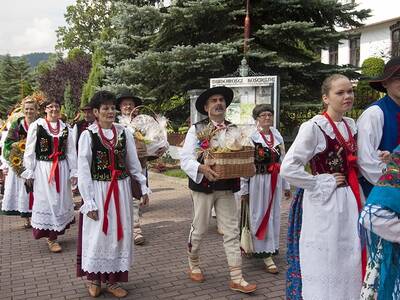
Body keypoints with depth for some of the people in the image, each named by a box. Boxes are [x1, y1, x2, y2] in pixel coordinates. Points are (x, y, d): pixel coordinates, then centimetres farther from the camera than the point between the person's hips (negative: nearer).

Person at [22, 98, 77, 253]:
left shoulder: (65, 127, 6)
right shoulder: (36, 125, -4)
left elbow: (71, 152, 7)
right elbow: (29, 151, -3)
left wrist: (73, 172, 3)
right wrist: (29, 172, -5)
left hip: (61, 169, 4)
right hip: (43, 169, -3)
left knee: (60, 201, 9)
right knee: (47, 201, 1)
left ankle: (55, 233, 25)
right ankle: (51, 238, 10)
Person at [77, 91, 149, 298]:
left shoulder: (124, 133, 5)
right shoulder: (88, 135, -7)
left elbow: (133, 163, 12)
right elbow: (83, 170, -8)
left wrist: (143, 186, 9)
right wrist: (89, 201, -11)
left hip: (121, 190, 4)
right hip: (98, 190, -4)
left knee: (119, 234, 9)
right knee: (98, 234, 4)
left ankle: (112, 279, 23)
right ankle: (94, 278, 26)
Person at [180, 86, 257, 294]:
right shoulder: (197, 129, -5)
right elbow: (185, 159, -11)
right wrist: (203, 168, -29)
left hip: (227, 186, 3)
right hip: (203, 185, -3)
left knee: (232, 232, 3)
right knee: (199, 229, 10)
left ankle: (237, 279, 10)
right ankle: (193, 265, 35)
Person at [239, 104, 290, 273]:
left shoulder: (277, 137, 10)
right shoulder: (250, 137, -9)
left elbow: (283, 162, 15)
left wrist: (286, 185, 15)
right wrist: (244, 189, -11)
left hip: (275, 182, 6)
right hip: (257, 181, -5)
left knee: (274, 215, 12)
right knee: (260, 216, 0)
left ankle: (270, 248, 28)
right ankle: (266, 255, 6)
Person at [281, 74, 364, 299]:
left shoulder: (351, 125, 9)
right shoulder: (314, 127, -15)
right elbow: (288, 168, -21)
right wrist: (320, 184, -16)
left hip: (351, 201, 7)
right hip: (325, 203, -7)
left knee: (350, 262, 17)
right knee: (325, 262, 5)